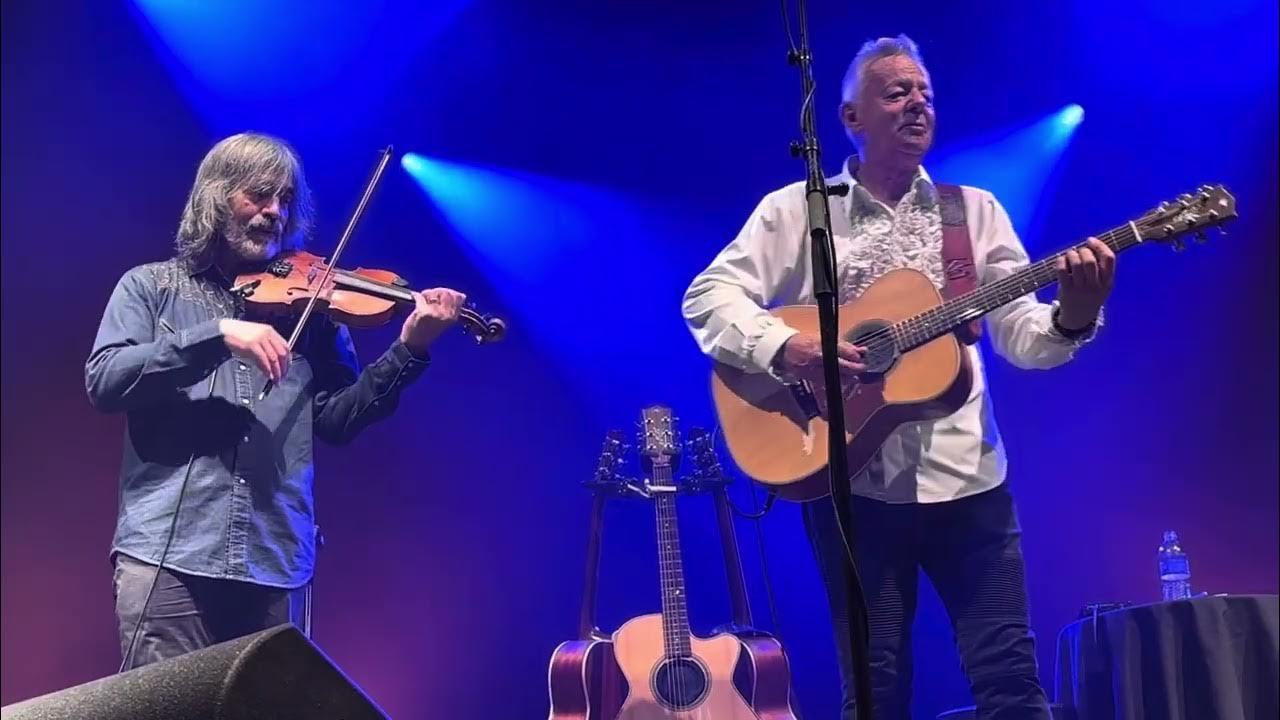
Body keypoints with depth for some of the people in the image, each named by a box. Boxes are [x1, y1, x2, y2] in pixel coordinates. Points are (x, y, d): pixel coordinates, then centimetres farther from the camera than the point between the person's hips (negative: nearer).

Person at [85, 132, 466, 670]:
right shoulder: (151, 287, 10)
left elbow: (337, 419, 6)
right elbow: (103, 382, -6)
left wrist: (409, 350, -7)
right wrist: (218, 335, -15)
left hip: (273, 561, 2)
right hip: (167, 552, -2)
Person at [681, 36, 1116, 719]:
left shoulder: (976, 209, 10)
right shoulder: (794, 209, 4)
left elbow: (1020, 336, 4)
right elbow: (706, 297, -4)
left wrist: (1072, 316, -18)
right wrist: (783, 347, -21)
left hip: (964, 478, 2)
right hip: (850, 483, -1)